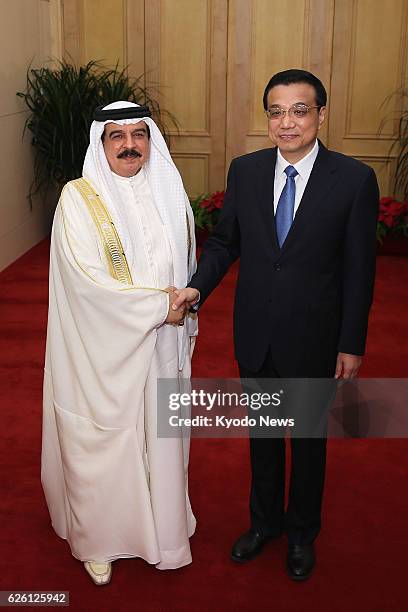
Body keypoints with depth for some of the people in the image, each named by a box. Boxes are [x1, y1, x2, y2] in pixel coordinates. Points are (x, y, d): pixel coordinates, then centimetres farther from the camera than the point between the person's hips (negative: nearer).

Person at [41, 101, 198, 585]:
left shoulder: (167, 192, 4)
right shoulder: (78, 197, -12)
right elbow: (87, 279, -19)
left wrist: (184, 311, 5)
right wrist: (158, 305, -16)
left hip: (162, 345, 5)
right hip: (104, 349, -4)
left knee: (159, 434, 16)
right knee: (102, 442, 9)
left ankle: (161, 527, 38)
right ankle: (99, 539, 31)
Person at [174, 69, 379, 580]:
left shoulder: (354, 179, -13)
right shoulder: (245, 171, -3)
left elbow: (359, 269, -10)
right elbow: (225, 242, 4)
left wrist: (352, 344, -8)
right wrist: (197, 287, -14)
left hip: (313, 339, -3)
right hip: (256, 335, 3)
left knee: (308, 438, 17)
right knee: (262, 433, 20)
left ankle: (302, 532, 41)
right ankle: (264, 521, 44)